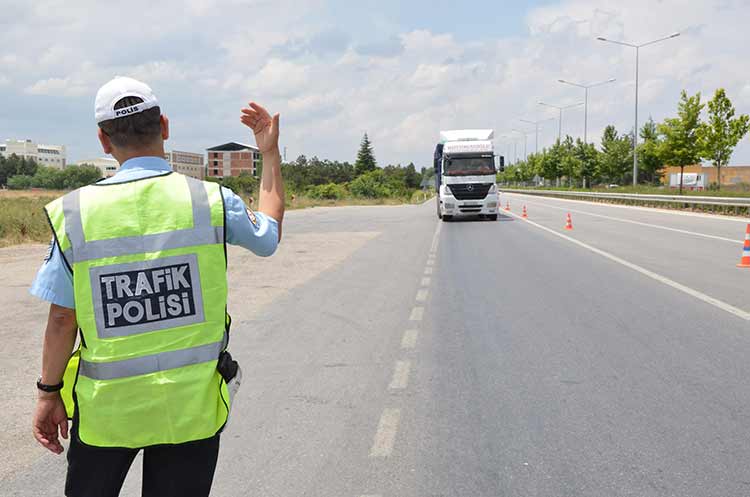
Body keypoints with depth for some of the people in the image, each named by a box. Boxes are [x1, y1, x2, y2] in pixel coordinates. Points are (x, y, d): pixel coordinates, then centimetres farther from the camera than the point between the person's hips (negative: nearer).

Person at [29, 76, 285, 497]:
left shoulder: (75, 212, -8)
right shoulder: (213, 201, -10)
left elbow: (62, 320, -5)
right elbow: (269, 234, 11)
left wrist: (49, 393, 10)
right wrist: (271, 153, 20)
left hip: (107, 407, 1)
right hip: (191, 404, 0)